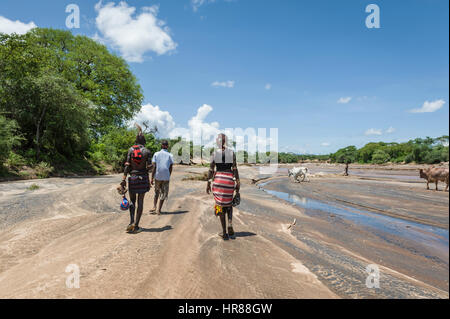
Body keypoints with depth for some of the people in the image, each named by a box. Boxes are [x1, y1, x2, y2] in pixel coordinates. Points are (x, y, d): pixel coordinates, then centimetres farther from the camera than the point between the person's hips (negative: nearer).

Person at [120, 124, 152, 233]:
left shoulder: (131, 149, 0)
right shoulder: (147, 151, -2)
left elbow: (127, 165, -5)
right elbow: (149, 166, -7)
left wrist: (124, 179, -5)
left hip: (132, 177, 1)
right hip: (143, 178, -1)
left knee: (132, 200, 14)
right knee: (140, 202, 6)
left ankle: (131, 222, -2)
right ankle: (136, 225, 7)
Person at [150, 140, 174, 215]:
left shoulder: (156, 154, 4)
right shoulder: (170, 155, 4)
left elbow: (154, 167, -3)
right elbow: (171, 168, 1)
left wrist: (152, 178, -1)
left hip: (158, 176, 1)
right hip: (166, 177, -1)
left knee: (157, 192, 20)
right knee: (163, 194, 9)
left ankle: (154, 207, 7)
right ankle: (159, 209, 5)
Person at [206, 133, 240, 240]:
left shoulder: (214, 153, -1)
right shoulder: (232, 153, 0)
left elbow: (211, 170, -1)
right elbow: (235, 169, -2)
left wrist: (208, 183, 6)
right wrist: (238, 183, 4)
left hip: (218, 179, -1)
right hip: (229, 179, 1)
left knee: (221, 206, 7)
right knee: (229, 204, 21)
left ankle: (224, 233, 10)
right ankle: (230, 224, -1)